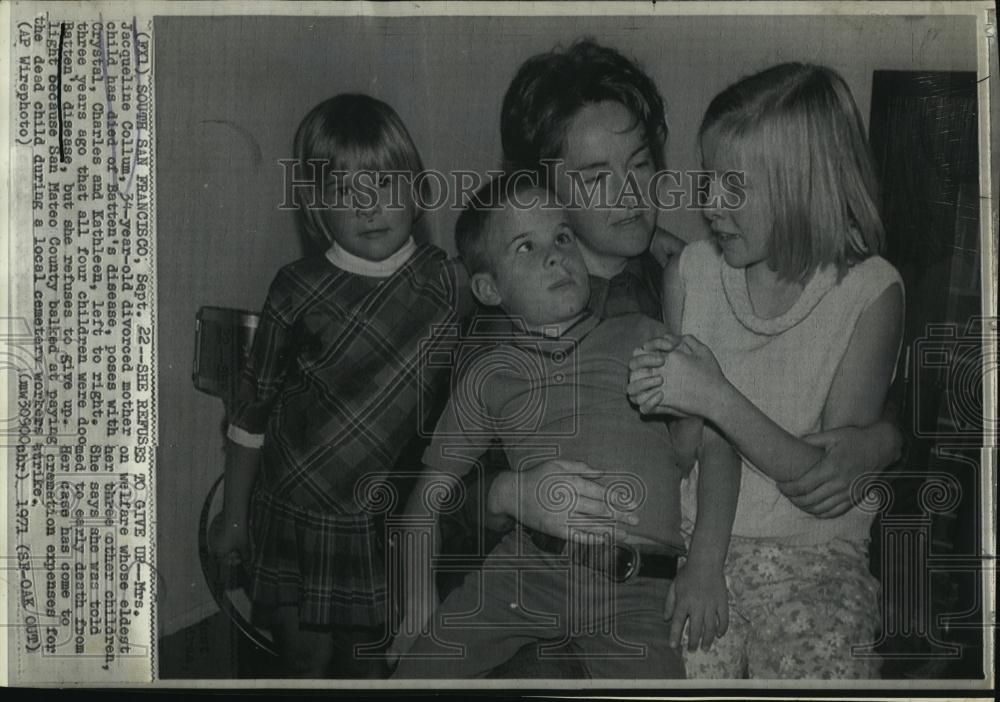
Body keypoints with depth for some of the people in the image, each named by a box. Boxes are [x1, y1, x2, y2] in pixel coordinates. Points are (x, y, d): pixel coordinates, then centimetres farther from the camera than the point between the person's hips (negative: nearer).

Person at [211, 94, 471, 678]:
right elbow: (252, 409, 0)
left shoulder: (448, 284, -6)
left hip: (386, 516, 1)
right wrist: (235, 516, 5)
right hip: (293, 510, 0)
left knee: (373, 665, 9)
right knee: (305, 663, 12)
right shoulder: (299, 291, -9)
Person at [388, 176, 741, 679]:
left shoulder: (641, 337, 12)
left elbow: (713, 445, 8)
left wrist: (706, 567, -3)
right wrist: (419, 606, 4)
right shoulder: (490, 373, 12)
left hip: (636, 588, 0)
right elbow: (429, 495, 14)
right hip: (529, 566, 0)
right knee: (418, 668, -12)